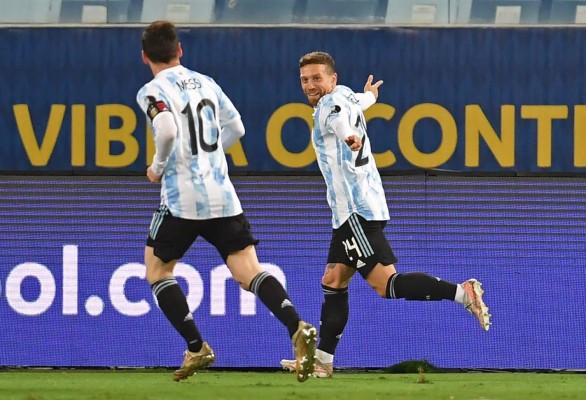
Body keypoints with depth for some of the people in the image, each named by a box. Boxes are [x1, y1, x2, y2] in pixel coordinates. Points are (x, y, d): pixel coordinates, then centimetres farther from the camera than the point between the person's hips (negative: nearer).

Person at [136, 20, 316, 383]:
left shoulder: (152, 92, -4)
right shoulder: (205, 82, 15)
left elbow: (167, 131, -22)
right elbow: (235, 128, 20)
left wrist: (158, 168, -5)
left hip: (182, 197, -5)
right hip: (222, 195, 5)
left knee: (157, 268, 16)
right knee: (249, 272, -2)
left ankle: (197, 348, 6)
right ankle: (298, 328, -28)